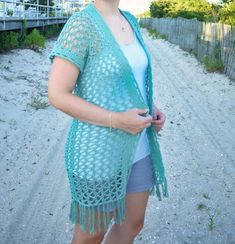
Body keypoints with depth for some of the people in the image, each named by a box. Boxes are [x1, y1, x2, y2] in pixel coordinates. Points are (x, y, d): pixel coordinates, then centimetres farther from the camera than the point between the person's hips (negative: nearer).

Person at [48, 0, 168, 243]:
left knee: (133, 224, 20)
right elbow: (56, 95, -19)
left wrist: (151, 107, 2)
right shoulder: (80, 24, -18)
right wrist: (118, 120, -22)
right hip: (99, 151, -7)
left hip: (135, 145, 8)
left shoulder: (129, 21, 7)